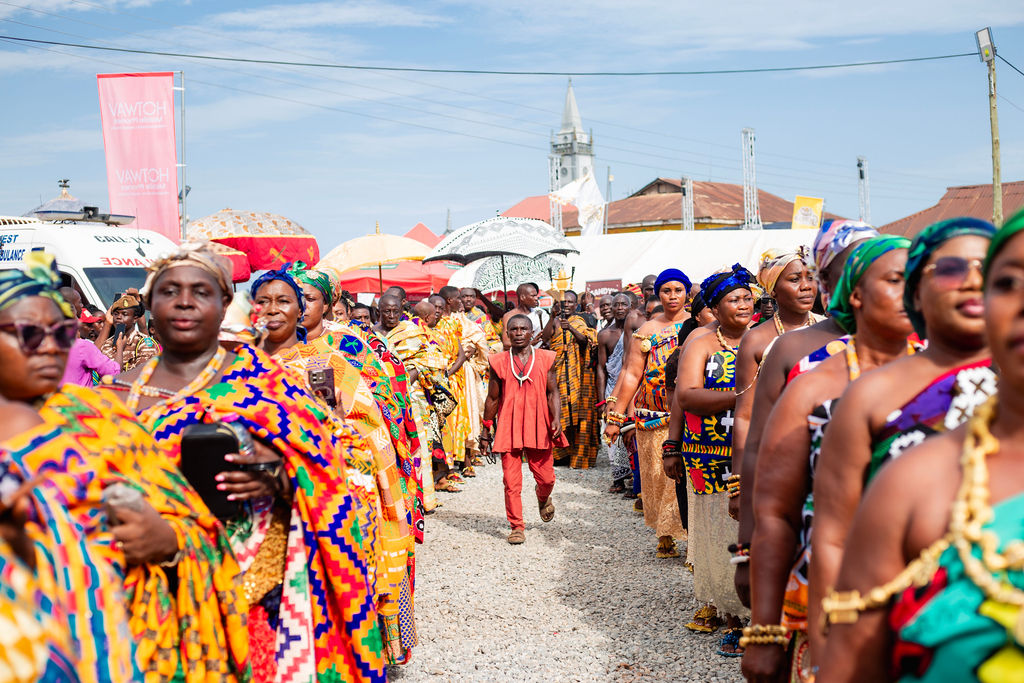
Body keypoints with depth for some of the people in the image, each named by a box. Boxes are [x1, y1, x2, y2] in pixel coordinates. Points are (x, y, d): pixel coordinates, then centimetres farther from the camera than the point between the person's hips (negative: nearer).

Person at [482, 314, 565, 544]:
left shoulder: (545, 359, 5)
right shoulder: (498, 362, 4)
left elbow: (552, 393, 6)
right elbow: (493, 398, 11)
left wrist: (556, 418, -9)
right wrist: (486, 428, 13)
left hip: (538, 426, 1)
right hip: (509, 428, 0)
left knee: (546, 477, 6)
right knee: (511, 480, -3)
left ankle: (543, 499, 41)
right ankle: (516, 526, 10)